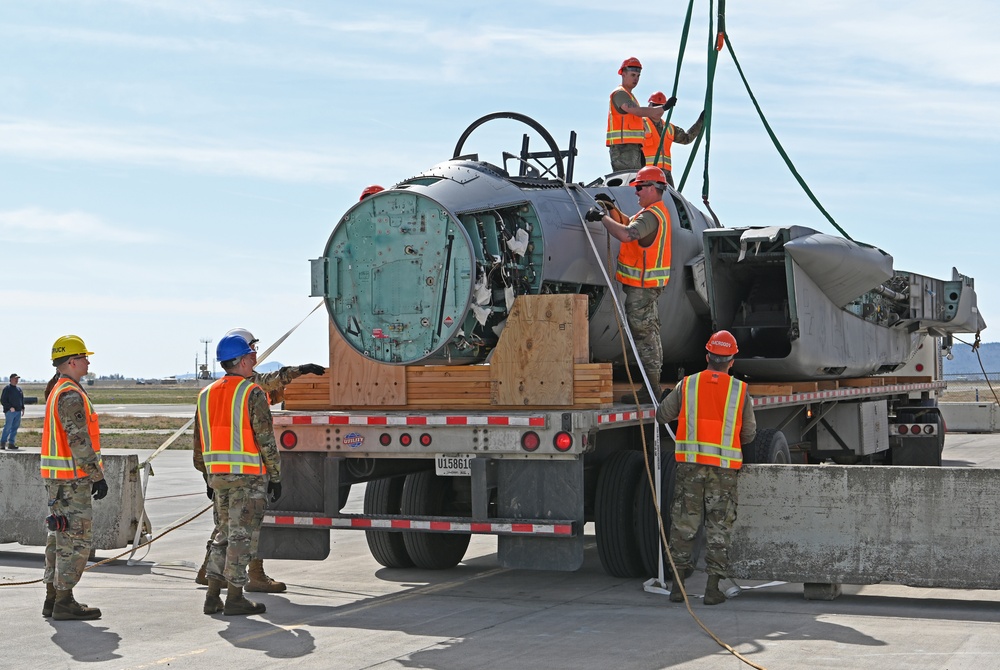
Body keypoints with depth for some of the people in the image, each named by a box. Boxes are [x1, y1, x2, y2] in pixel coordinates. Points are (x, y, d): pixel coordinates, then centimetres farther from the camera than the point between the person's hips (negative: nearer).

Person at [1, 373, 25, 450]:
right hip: (10, 411, -7)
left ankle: (11, 443, 7)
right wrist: (10, 407, -16)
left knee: (15, 427, 4)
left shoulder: (19, 389, 18)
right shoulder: (7, 389, -3)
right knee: (7, 427, -9)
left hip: (18, 411, 7)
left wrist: (22, 408, 12)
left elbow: (22, 399, 26)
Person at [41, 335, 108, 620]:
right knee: (77, 538, -7)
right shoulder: (71, 395, -17)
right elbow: (79, 441, -22)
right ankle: (64, 602, -5)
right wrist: (97, 476, -19)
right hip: (71, 479, -11)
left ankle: (53, 598, 18)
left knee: (60, 538, 14)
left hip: (56, 478, 11)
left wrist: (92, 473, 21)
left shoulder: (56, 391, 17)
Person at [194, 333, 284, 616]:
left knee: (225, 535, 16)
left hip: (218, 475, 6)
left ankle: (213, 595, 13)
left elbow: (199, 445, 15)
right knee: (242, 536, -1)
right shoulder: (252, 393, -9)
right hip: (248, 476, -6)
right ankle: (234, 598, 0)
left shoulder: (206, 395, 12)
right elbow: (266, 440, -12)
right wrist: (275, 477, -5)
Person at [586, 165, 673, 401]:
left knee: (643, 333, -7)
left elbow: (626, 234, -35)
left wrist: (603, 217, -24)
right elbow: (627, 224, 21)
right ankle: (652, 387, 21)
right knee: (648, 332, 15)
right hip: (648, 283, 11)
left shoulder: (651, 216, -20)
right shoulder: (656, 212, 16)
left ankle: (652, 390, -4)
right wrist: (611, 209, 7)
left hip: (642, 284, -11)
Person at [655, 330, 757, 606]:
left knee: (684, 523, 8)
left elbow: (662, 415, 11)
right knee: (719, 527, 6)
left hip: (690, 463, 1)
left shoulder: (687, 385, 1)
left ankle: (678, 585, 10)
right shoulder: (740, 390, 0)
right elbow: (749, 434, 5)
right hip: (725, 468, -1)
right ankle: (713, 588, 5)